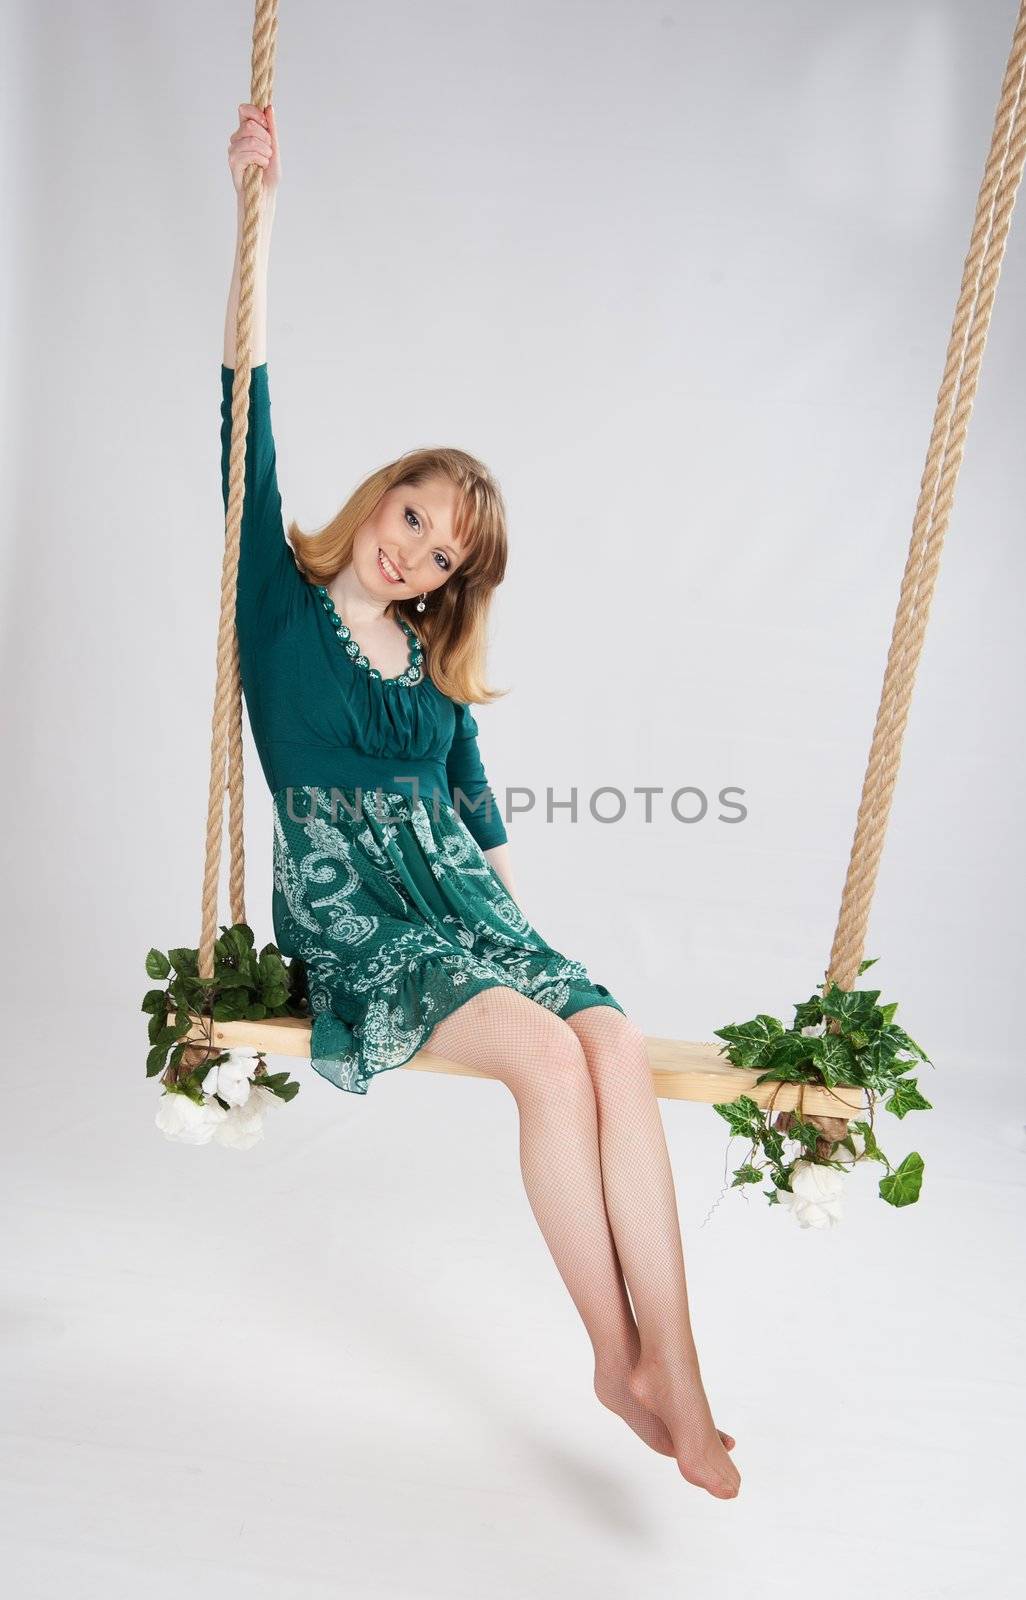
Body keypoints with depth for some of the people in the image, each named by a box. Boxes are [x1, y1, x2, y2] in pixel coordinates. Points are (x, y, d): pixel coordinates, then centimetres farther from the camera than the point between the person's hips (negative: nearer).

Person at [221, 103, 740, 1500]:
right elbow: (247, 427, -3)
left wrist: (526, 924, 10)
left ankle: (671, 1375, -21)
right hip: (348, 914, -4)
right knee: (549, 1057, -28)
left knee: (616, 1042, -22)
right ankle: (619, 1360, -13)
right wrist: (257, 210, -6)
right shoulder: (281, 596, 6)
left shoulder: (435, 663, 18)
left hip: (460, 899, 5)